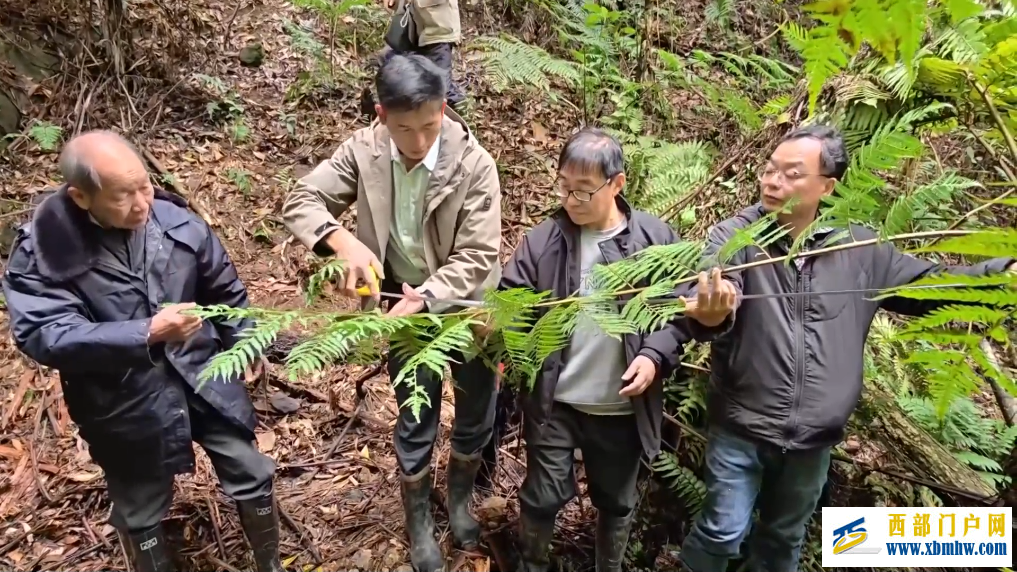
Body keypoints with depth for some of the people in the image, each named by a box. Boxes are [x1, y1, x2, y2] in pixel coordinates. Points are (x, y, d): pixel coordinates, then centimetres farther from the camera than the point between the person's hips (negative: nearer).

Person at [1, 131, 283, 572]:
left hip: (205, 379, 3)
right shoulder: (41, 251, -17)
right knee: (141, 513, 18)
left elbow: (223, 287, 6)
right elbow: (44, 336, -25)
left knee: (252, 476, 13)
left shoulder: (176, 220, -9)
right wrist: (147, 333, -33)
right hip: (126, 403, -2)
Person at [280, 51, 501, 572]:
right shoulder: (363, 149, -14)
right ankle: (419, 521, 38)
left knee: (477, 413, 16)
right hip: (404, 305, 1)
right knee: (416, 421, 13)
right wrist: (343, 242, -30)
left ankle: (459, 500, 46)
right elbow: (300, 201, -10)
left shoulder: (474, 164, -21)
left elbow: (477, 256, -21)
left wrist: (425, 297, -34)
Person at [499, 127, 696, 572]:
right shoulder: (541, 241, -6)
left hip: (624, 405, 1)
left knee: (617, 499, 21)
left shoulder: (655, 238, -5)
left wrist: (655, 355, -15)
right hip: (555, 401, 0)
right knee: (543, 497, 11)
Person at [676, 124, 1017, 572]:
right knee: (722, 533, 5)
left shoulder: (858, 249, -1)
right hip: (741, 429, -3)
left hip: (813, 437, 4)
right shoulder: (735, 236, -13)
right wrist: (710, 314, -54)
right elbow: (706, 290, -31)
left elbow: (930, 283, 10)